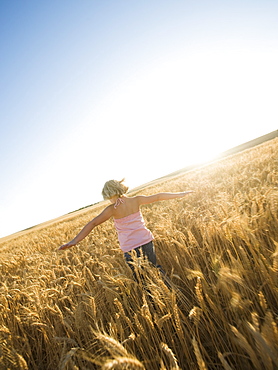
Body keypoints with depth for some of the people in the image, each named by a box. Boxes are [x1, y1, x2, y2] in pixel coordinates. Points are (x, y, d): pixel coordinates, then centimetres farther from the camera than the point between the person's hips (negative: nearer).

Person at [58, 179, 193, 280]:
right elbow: (158, 196, 5)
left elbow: (92, 223, -18)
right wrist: (180, 194, 15)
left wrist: (74, 241, -21)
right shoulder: (136, 200, -3)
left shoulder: (112, 209, -11)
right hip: (147, 243, 4)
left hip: (130, 249, -4)